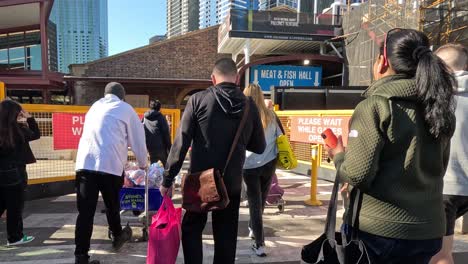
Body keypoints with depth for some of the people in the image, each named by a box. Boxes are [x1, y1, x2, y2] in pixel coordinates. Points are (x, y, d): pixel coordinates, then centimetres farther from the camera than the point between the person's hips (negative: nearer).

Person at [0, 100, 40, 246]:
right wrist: (29, 118, 6)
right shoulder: (17, 129, -14)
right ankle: (14, 237, 17)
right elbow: (36, 134, 2)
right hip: (14, 174, -5)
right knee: (15, 207, 7)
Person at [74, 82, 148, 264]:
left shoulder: (95, 106, 23)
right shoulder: (126, 109, 9)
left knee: (85, 212, 3)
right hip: (111, 164, -3)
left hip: (85, 164, 3)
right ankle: (117, 236, 38)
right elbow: (137, 140, 10)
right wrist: (142, 164, 27)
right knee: (112, 205, 17)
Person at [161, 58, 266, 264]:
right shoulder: (250, 106, 0)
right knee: (226, 235, 15)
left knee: (191, 228, 18)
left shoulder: (198, 100, -7)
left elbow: (181, 143, -10)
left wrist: (168, 178, -3)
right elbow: (259, 147, 8)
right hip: (232, 182, 2)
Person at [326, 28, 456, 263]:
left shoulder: (374, 107, -17)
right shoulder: (437, 108, 3)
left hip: (377, 229, -5)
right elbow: (438, 169, 13)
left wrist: (338, 156, -2)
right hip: (428, 230, 6)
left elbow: (358, 174, -20)